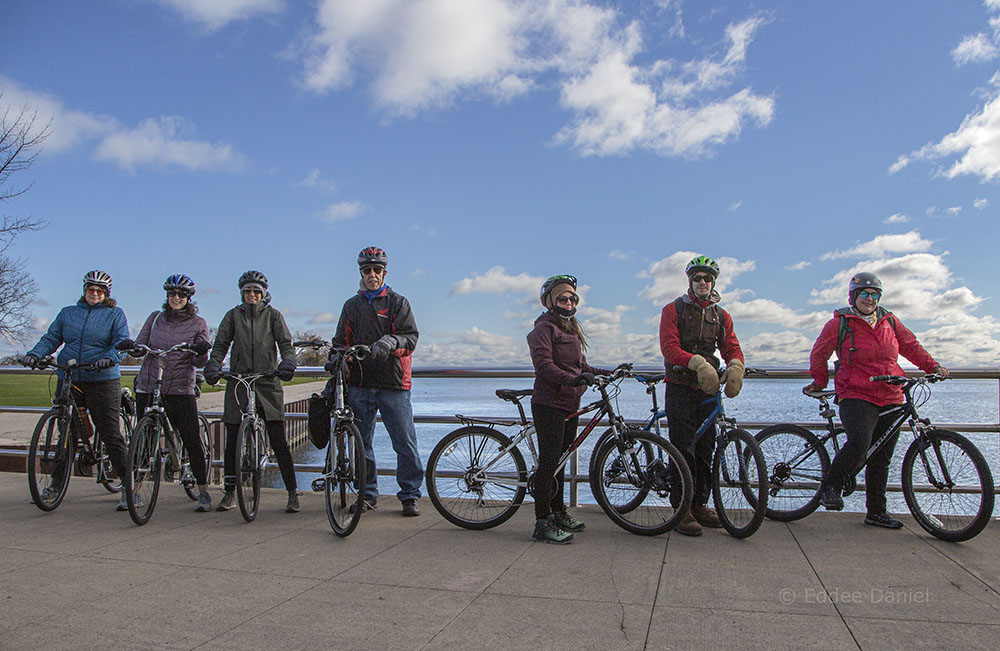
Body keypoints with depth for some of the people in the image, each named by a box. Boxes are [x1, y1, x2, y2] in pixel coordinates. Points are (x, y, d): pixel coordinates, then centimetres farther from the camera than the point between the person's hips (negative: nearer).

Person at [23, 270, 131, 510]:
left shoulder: (115, 314, 5)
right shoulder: (67, 313, 16)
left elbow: (122, 342, -7)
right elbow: (51, 338, 12)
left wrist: (109, 359, -26)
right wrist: (34, 354, -8)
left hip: (102, 381, -4)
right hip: (68, 380, 4)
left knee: (111, 435, -7)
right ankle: (56, 483, 27)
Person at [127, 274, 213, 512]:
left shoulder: (198, 324, 3)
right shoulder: (155, 318, 10)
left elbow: (198, 362, -2)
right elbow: (141, 346, 5)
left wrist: (202, 352, -24)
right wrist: (131, 346, -17)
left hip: (181, 390, -3)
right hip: (148, 386, 3)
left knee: (192, 441, -8)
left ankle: (203, 493, 3)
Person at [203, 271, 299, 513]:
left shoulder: (273, 315, 8)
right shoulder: (233, 315, 12)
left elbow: (286, 343, -1)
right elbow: (220, 345, 6)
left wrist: (288, 363, -22)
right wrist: (213, 366, -13)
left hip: (268, 384, -2)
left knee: (279, 442, -6)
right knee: (232, 442, 4)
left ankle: (292, 493, 2)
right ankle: (230, 493, 20)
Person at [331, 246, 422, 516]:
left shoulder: (398, 302, 7)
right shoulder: (351, 306, 18)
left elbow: (411, 337, -4)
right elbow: (342, 341, 21)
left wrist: (390, 342, -24)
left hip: (393, 384, -3)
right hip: (360, 384, 3)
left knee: (405, 442, -3)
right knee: (361, 443, 9)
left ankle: (409, 496, 8)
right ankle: (368, 494, 22)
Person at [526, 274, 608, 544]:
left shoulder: (571, 329, 20)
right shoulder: (544, 328, -8)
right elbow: (543, 364, -21)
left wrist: (604, 373, 11)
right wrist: (571, 379, -34)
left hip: (570, 405, 9)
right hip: (549, 404, -9)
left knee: (560, 460, 16)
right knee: (549, 460, -8)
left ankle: (558, 512, 27)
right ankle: (543, 523, -3)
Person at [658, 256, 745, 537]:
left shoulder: (721, 315, 14)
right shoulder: (673, 310, -1)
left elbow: (732, 347, 5)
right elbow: (669, 347, -13)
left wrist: (735, 367, -18)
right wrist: (698, 363, -28)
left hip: (708, 388, 5)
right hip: (680, 386, -5)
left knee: (705, 448, 9)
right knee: (683, 448, -6)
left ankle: (699, 504, 21)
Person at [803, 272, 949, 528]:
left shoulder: (890, 321, 12)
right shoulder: (839, 323, 0)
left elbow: (910, 345, 24)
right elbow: (819, 353, 9)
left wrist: (932, 366, 14)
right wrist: (819, 382, 10)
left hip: (891, 400, 5)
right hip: (856, 396, -5)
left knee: (881, 458, 10)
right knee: (859, 443, -28)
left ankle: (876, 511, 20)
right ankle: (830, 487, -8)